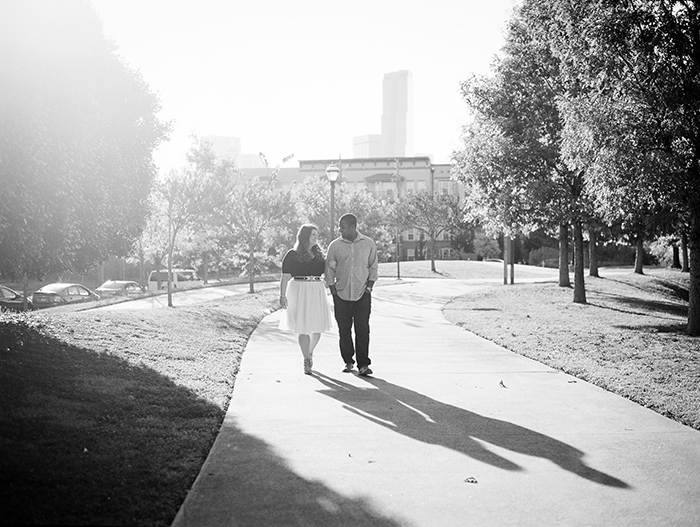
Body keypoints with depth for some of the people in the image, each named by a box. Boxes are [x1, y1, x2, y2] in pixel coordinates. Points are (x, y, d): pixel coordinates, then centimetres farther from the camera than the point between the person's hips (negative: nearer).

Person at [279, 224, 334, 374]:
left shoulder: (318, 254, 15)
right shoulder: (292, 254, -2)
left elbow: (327, 271, 23)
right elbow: (285, 277, -6)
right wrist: (282, 295, -13)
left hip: (317, 291, 5)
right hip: (299, 291, -5)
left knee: (318, 327, 5)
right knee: (303, 328, -5)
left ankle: (310, 353, 31)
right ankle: (306, 360, 8)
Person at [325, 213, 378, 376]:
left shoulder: (369, 244, 2)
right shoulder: (335, 245, 1)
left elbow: (373, 267, 10)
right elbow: (330, 269, 7)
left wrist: (369, 287, 2)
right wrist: (333, 290, 2)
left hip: (362, 294, -1)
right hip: (341, 294, 1)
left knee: (362, 329, -5)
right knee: (344, 329, 4)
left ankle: (363, 364, 0)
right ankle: (348, 361, 18)